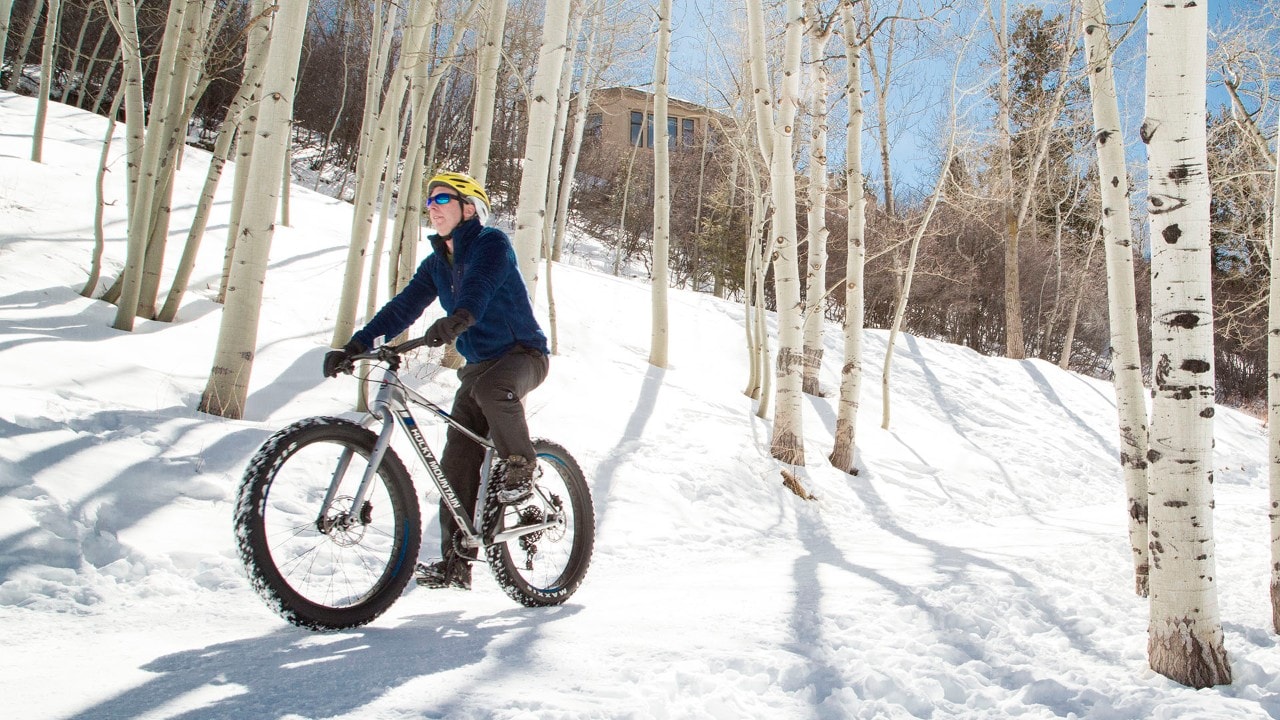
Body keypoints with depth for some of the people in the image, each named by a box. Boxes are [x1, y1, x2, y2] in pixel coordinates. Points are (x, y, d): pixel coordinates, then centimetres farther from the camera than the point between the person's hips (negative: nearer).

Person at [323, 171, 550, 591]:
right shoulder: (436, 264, 10)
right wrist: (355, 346, -11)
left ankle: (519, 466, -15)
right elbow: (402, 308, 2)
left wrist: (456, 320, -51)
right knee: (457, 461, -4)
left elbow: (480, 287, -31)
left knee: (491, 388, -40)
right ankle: (455, 561, 1)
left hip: (523, 354, -6)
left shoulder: (491, 243, -10)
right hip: (478, 364, 6)